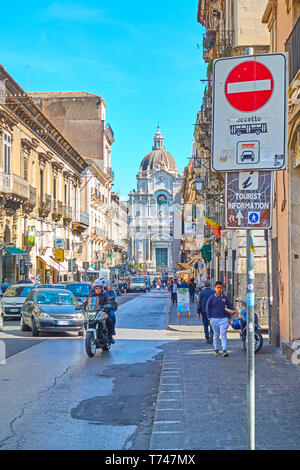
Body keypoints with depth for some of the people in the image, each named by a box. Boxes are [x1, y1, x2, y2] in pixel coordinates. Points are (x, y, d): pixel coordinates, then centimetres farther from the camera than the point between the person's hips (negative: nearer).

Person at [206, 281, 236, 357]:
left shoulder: (225, 297, 4)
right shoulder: (211, 298, 0)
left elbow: (230, 305, 14)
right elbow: (208, 308, 6)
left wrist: (232, 310, -6)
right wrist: (209, 318, 0)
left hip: (223, 319, 0)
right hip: (214, 319, 0)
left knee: (223, 334, -8)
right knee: (216, 335, 8)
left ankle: (224, 350, -10)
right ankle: (216, 349, 19)